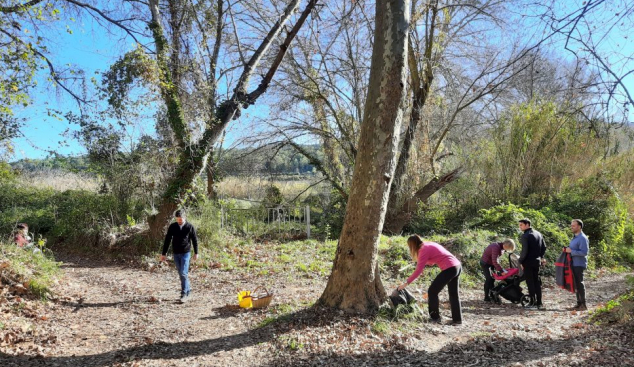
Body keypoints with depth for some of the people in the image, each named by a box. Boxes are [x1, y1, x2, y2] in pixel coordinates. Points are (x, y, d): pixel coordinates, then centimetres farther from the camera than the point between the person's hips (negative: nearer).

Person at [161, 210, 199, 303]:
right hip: (176, 253, 3)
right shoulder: (172, 227, -1)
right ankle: (188, 289, 27)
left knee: (184, 274, -10)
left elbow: (195, 240, 1)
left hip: (186, 253, -3)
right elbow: (167, 240, 4)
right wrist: (163, 253, 3)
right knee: (181, 274, 11)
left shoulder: (189, 227, -6)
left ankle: (184, 294, -4)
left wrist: (196, 253, 4)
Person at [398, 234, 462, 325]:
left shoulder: (424, 250, -9)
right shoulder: (430, 245, 16)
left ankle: (435, 318, 9)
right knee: (453, 294, 21)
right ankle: (457, 319, 29)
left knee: (432, 292, 3)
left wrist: (406, 283, -10)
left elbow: (418, 270, -13)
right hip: (458, 266, 9)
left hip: (449, 269, -9)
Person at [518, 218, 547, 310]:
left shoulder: (525, 236, -15)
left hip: (528, 262, -8)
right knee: (537, 282, 13)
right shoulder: (538, 234, 10)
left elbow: (524, 251, -20)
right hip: (537, 261, 8)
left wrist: (520, 261, -10)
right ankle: (539, 303, 17)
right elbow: (544, 247, 15)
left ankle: (533, 303, 0)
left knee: (530, 282, -1)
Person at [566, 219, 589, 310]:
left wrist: (571, 251, -19)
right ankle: (579, 303, 20)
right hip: (574, 264, 9)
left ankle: (583, 305, 2)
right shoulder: (574, 237, 16)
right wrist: (568, 249, 9)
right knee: (576, 284, 12)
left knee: (580, 283, -5)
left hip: (579, 264, -9)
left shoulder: (582, 238, -13)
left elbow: (584, 252, -21)